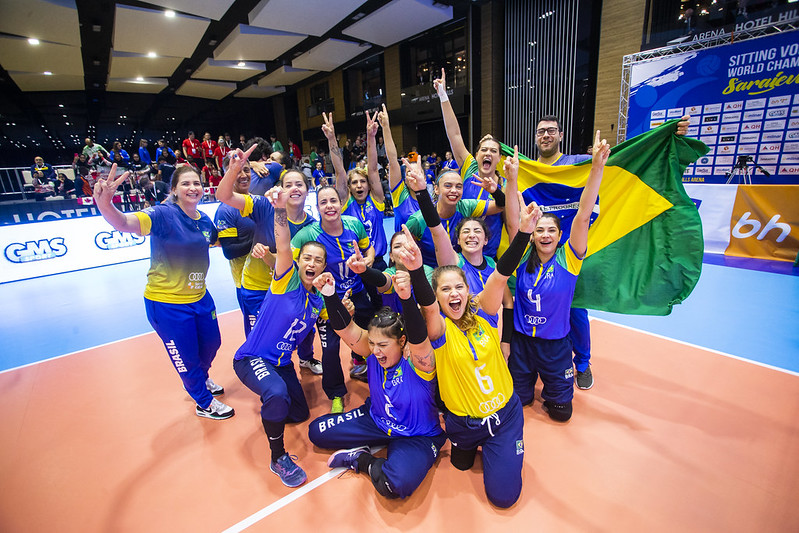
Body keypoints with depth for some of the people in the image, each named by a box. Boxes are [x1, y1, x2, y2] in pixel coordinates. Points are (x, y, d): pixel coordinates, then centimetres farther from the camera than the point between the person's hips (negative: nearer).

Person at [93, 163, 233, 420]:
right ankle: (204, 403, 38)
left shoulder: (205, 220, -1)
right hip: (167, 303, -6)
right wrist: (104, 203, -57)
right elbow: (124, 223, -36)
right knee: (187, 358, 11)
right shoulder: (164, 214, -21)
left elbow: (215, 240, 19)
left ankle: (201, 379, 57)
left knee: (212, 343, 24)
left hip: (200, 298, 7)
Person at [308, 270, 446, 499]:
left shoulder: (417, 360, -29)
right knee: (316, 431, 2)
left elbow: (419, 337, -52)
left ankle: (361, 460, -4)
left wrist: (407, 298, -69)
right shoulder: (374, 351, -14)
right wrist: (329, 294, -42)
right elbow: (345, 327, -26)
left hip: (418, 436, -5)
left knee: (395, 485, -33)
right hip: (377, 421, 5)